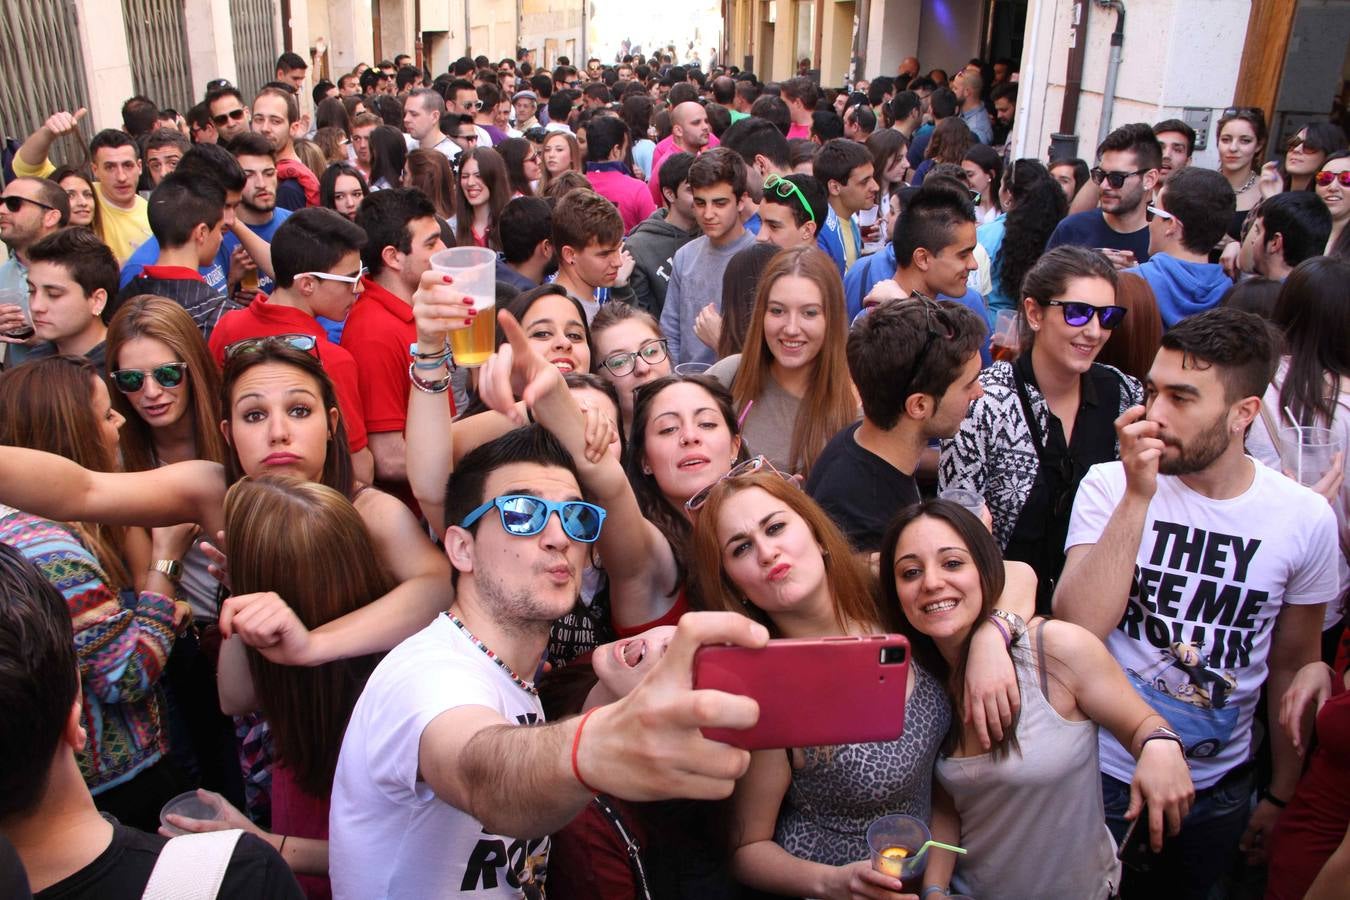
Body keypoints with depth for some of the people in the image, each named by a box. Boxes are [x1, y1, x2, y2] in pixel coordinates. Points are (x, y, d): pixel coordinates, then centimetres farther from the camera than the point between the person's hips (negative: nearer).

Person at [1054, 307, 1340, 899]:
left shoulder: (1306, 518, -9)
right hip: (1105, 776, -2)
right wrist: (1138, 496, -30)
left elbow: (1293, 667, 3)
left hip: (1220, 788, 2)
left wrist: (1280, 795, 10)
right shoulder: (1109, 487, -14)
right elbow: (1077, 629, -26)